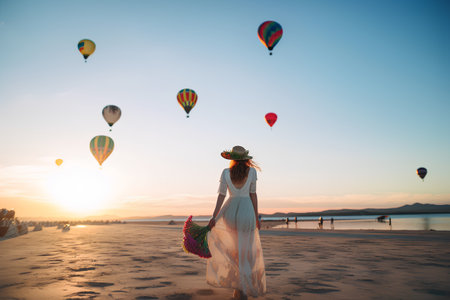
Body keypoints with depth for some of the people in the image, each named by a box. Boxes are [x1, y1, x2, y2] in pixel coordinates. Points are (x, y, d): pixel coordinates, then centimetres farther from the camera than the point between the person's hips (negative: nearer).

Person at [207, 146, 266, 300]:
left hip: (231, 210, 0)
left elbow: (221, 196, -3)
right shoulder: (251, 171, -1)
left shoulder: (226, 173, 0)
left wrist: (214, 216, -1)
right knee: (246, 252, 9)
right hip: (247, 211, 0)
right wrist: (256, 217, 6)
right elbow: (253, 195, 0)